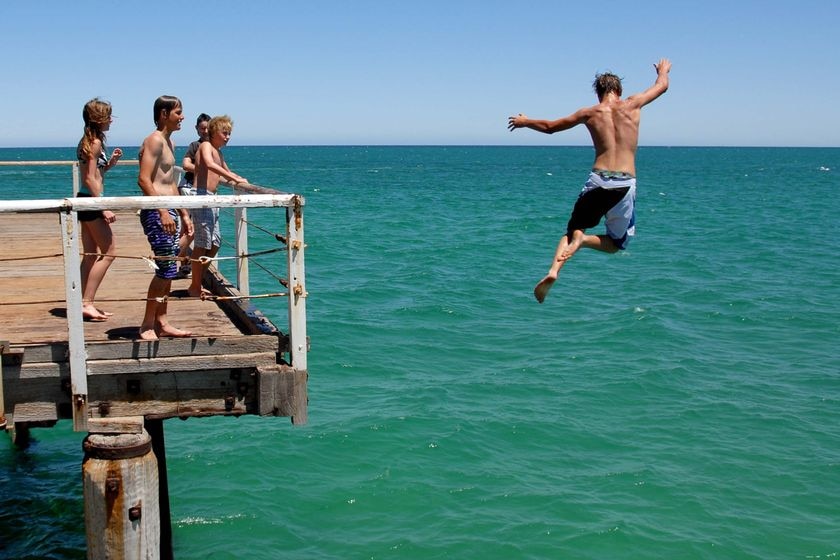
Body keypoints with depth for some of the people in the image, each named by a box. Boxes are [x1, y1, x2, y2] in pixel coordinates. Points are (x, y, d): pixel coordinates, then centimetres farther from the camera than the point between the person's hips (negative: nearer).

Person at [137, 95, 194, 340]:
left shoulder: (169, 143, 19)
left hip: (168, 212, 10)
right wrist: (163, 212, -24)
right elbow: (144, 180, -20)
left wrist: (184, 214, 23)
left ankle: (161, 323, 17)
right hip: (156, 212, -10)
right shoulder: (154, 141, -11)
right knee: (166, 267, -11)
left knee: (169, 268, 11)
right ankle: (147, 326, -4)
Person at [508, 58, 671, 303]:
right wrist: (663, 70, 49)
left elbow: (550, 127, 20)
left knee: (573, 230, 15)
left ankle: (553, 270, -15)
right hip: (626, 184, 0)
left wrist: (524, 122, 38)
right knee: (616, 243, 16)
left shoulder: (589, 113, 8)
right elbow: (662, 86, 26)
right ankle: (584, 239, -17)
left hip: (598, 181, 0)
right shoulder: (632, 105, 7)